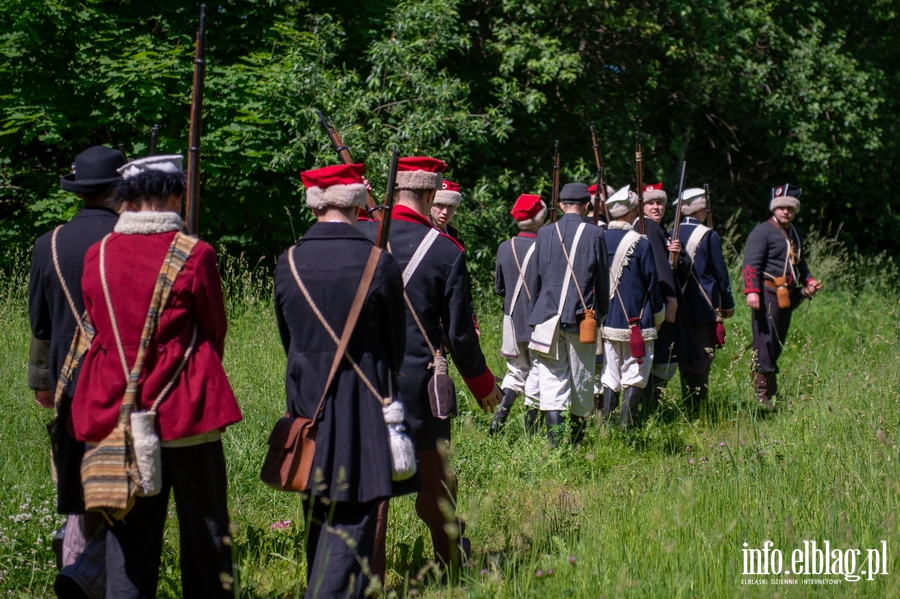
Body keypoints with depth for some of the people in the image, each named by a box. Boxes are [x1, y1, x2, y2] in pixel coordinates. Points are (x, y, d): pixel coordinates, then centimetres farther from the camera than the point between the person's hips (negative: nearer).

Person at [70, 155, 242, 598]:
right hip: (185, 409, -3)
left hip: (116, 409, 4)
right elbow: (215, 330, 2)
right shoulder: (194, 254, -10)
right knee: (204, 528, 8)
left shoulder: (97, 256, 1)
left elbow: (97, 328, 12)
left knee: (128, 531, 11)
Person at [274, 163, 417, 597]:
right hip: (362, 400, -4)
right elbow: (395, 341, -1)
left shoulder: (288, 262, -3)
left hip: (306, 397, 4)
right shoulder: (378, 262, -12)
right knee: (353, 513, 0)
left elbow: (286, 338, 8)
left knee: (318, 512, 18)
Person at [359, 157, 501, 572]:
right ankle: (449, 568, 31)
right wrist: (484, 385, 11)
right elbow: (459, 332, -4)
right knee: (434, 483, 14)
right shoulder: (446, 250, -9)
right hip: (419, 380, -1)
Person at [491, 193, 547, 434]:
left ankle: (499, 414, 1)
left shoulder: (504, 248, -1)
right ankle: (530, 426, 15)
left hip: (513, 320, 4)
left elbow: (499, 286, 9)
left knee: (516, 371, 18)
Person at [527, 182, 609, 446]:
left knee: (551, 378, 1)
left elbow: (534, 278, 9)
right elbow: (602, 279, 1)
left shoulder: (544, 233, 3)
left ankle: (555, 438, -10)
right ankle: (577, 436, 20)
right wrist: (602, 312, 14)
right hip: (582, 316, -1)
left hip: (547, 316, 1)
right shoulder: (594, 234, -4)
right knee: (582, 378, 11)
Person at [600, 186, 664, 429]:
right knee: (634, 376, 2)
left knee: (610, 376, 11)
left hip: (606, 322, 5)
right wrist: (658, 314, 9)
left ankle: (607, 425, 11)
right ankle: (626, 426, 0)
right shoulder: (640, 243, -11)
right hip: (636, 323, -5)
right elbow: (652, 283, -6)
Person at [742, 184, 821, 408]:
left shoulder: (795, 234, 20)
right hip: (768, 294, -9)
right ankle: (761, 393, -7)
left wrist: (809, 282, 13)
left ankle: (772, 391, 20)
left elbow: (799, 263, 31)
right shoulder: (762, 231, -7)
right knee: (765, 341, -9)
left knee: (778, 344, 12)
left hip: (786, 296, 9)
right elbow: (751, 264, -17)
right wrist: (752, 291, -28)